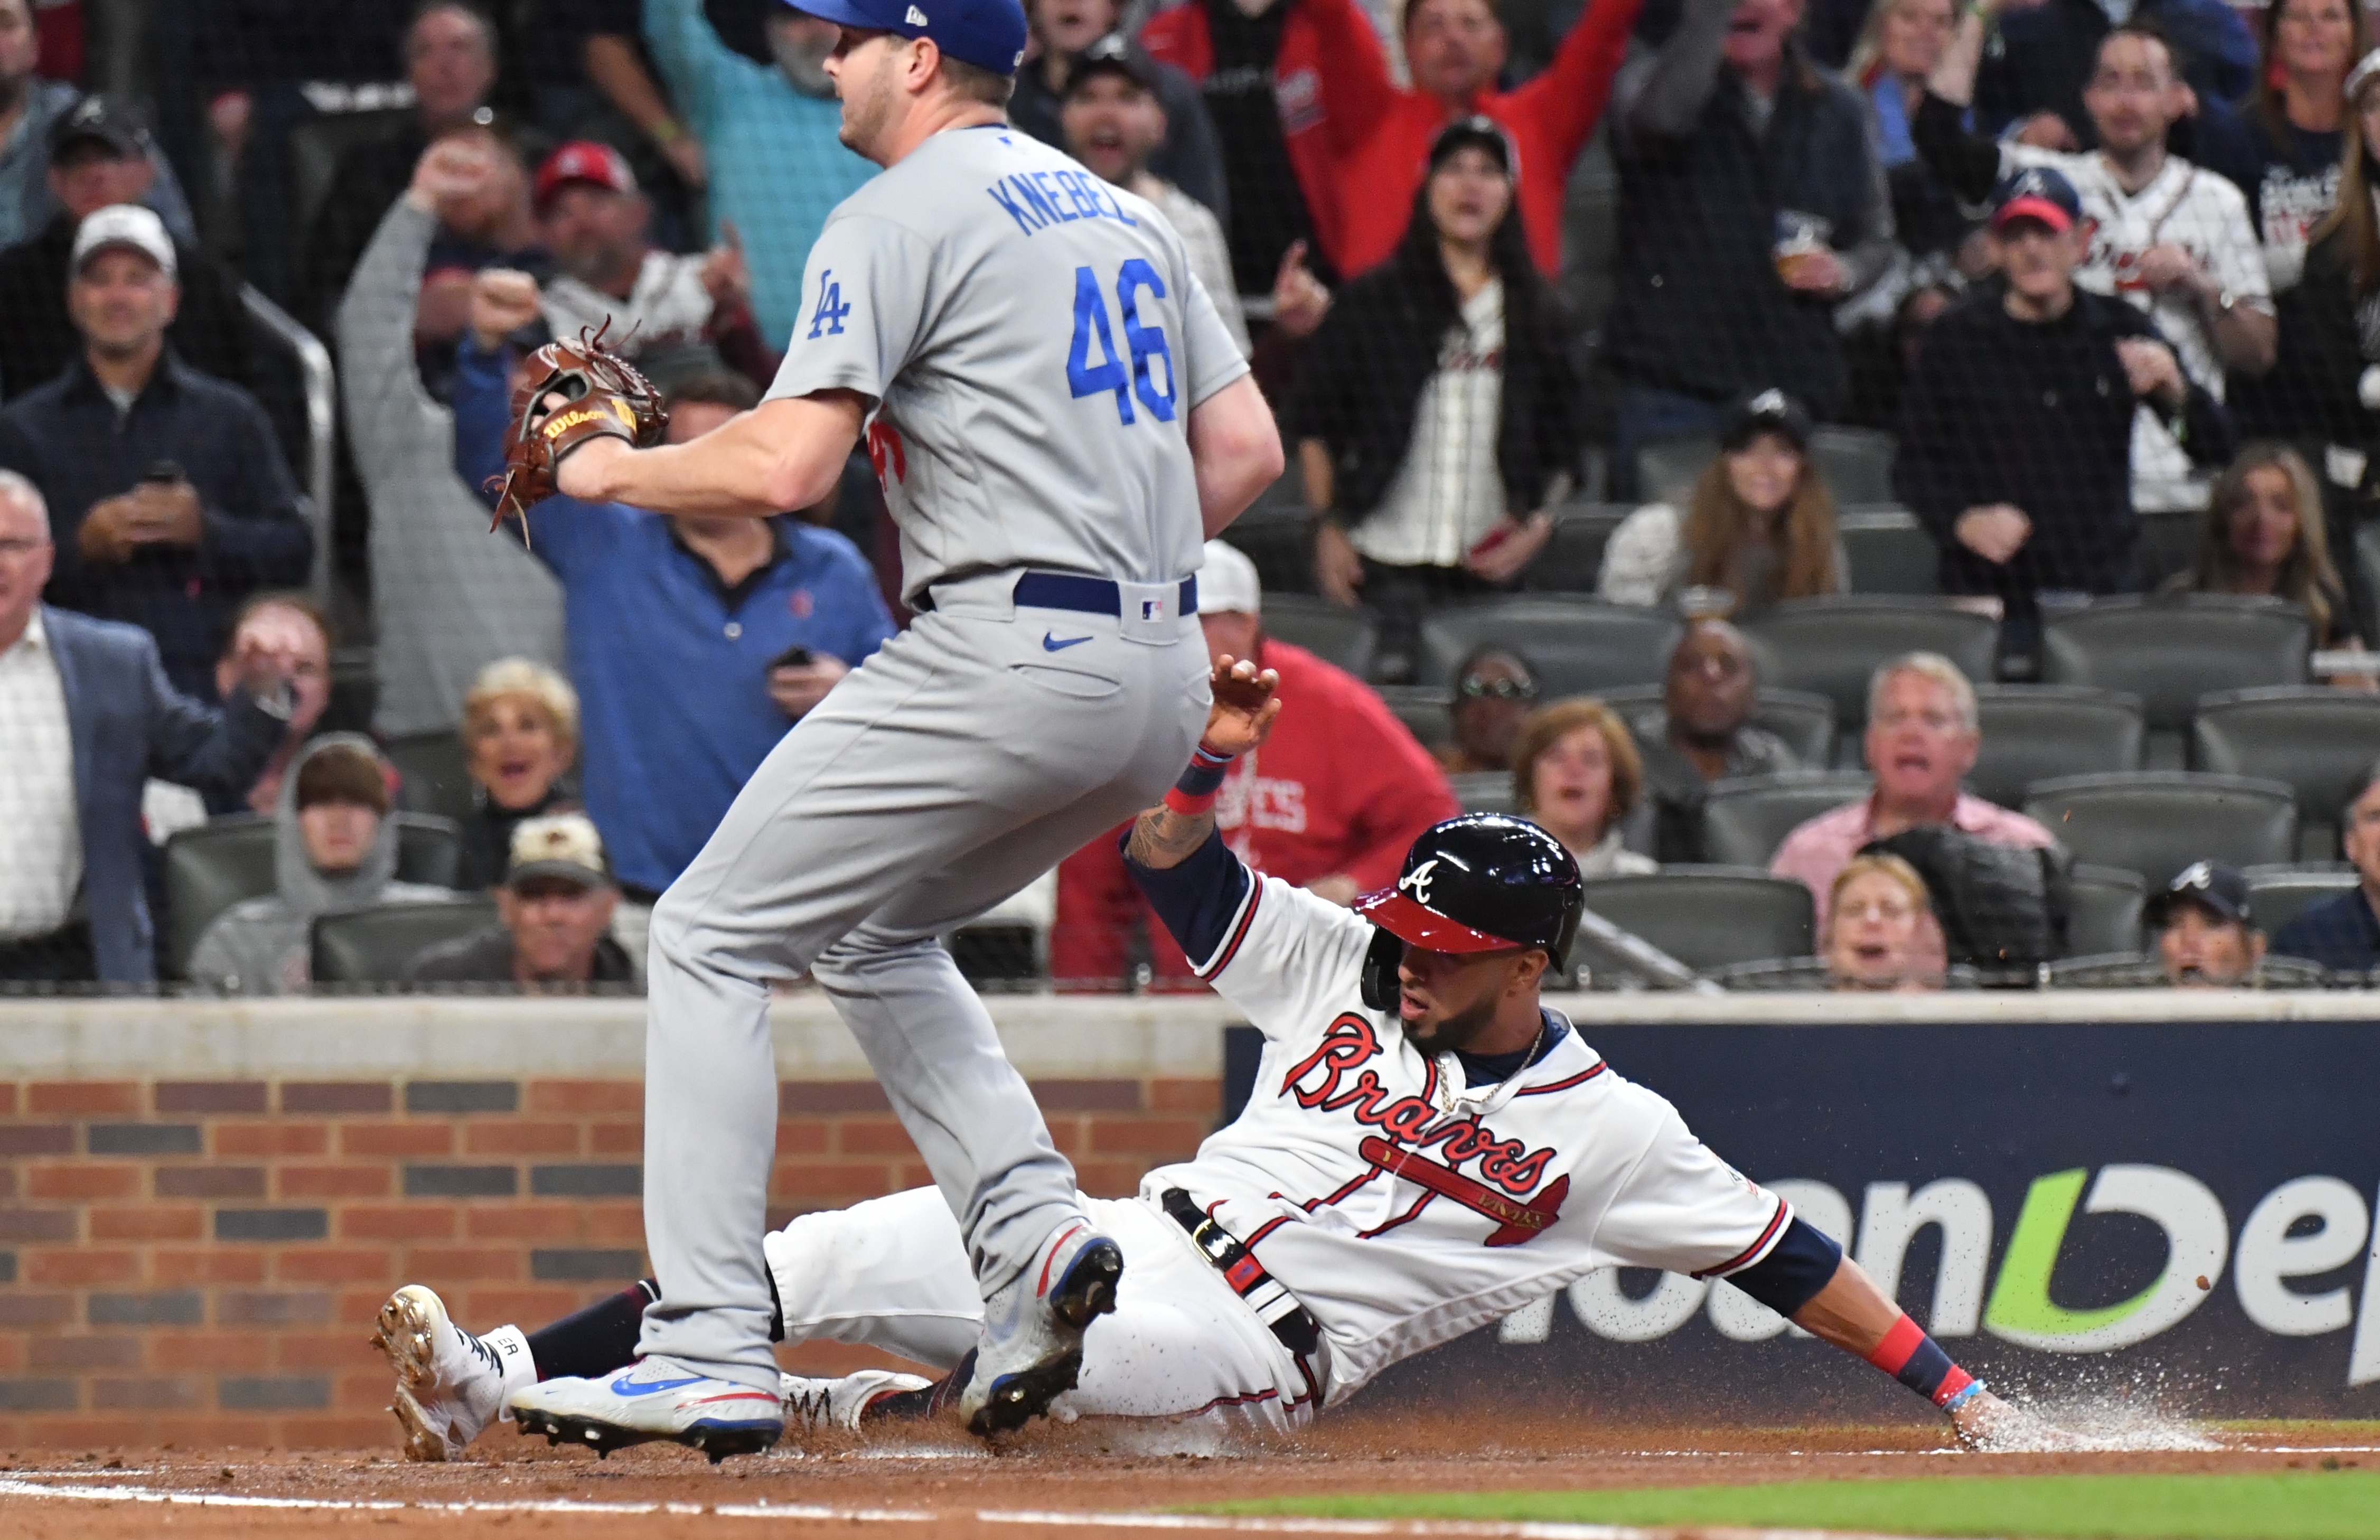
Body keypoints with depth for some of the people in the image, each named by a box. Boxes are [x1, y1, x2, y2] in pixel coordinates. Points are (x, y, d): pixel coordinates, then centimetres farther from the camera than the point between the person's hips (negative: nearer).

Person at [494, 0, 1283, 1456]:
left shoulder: (898, 219, -6)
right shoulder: (1125, 212, 20)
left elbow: (785, 466, -14)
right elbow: (1247, 446, 16)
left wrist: (612, 472, 2)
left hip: (1002, 664, -9)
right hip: (1164, 677, 9)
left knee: (714, 937, 1)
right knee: (872, 930, 26)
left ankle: (715, 1351, -8)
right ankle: (1034, 1223, 4)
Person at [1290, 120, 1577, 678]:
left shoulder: (1536, 313, 12)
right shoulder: (1372, 302, 6)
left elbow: (1563, 443, 14)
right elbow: (1315, 425, 7)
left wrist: (1540, 526, -1)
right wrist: (1328, 526, -1)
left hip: (1492, 570, 2)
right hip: (1385, 567, -2)